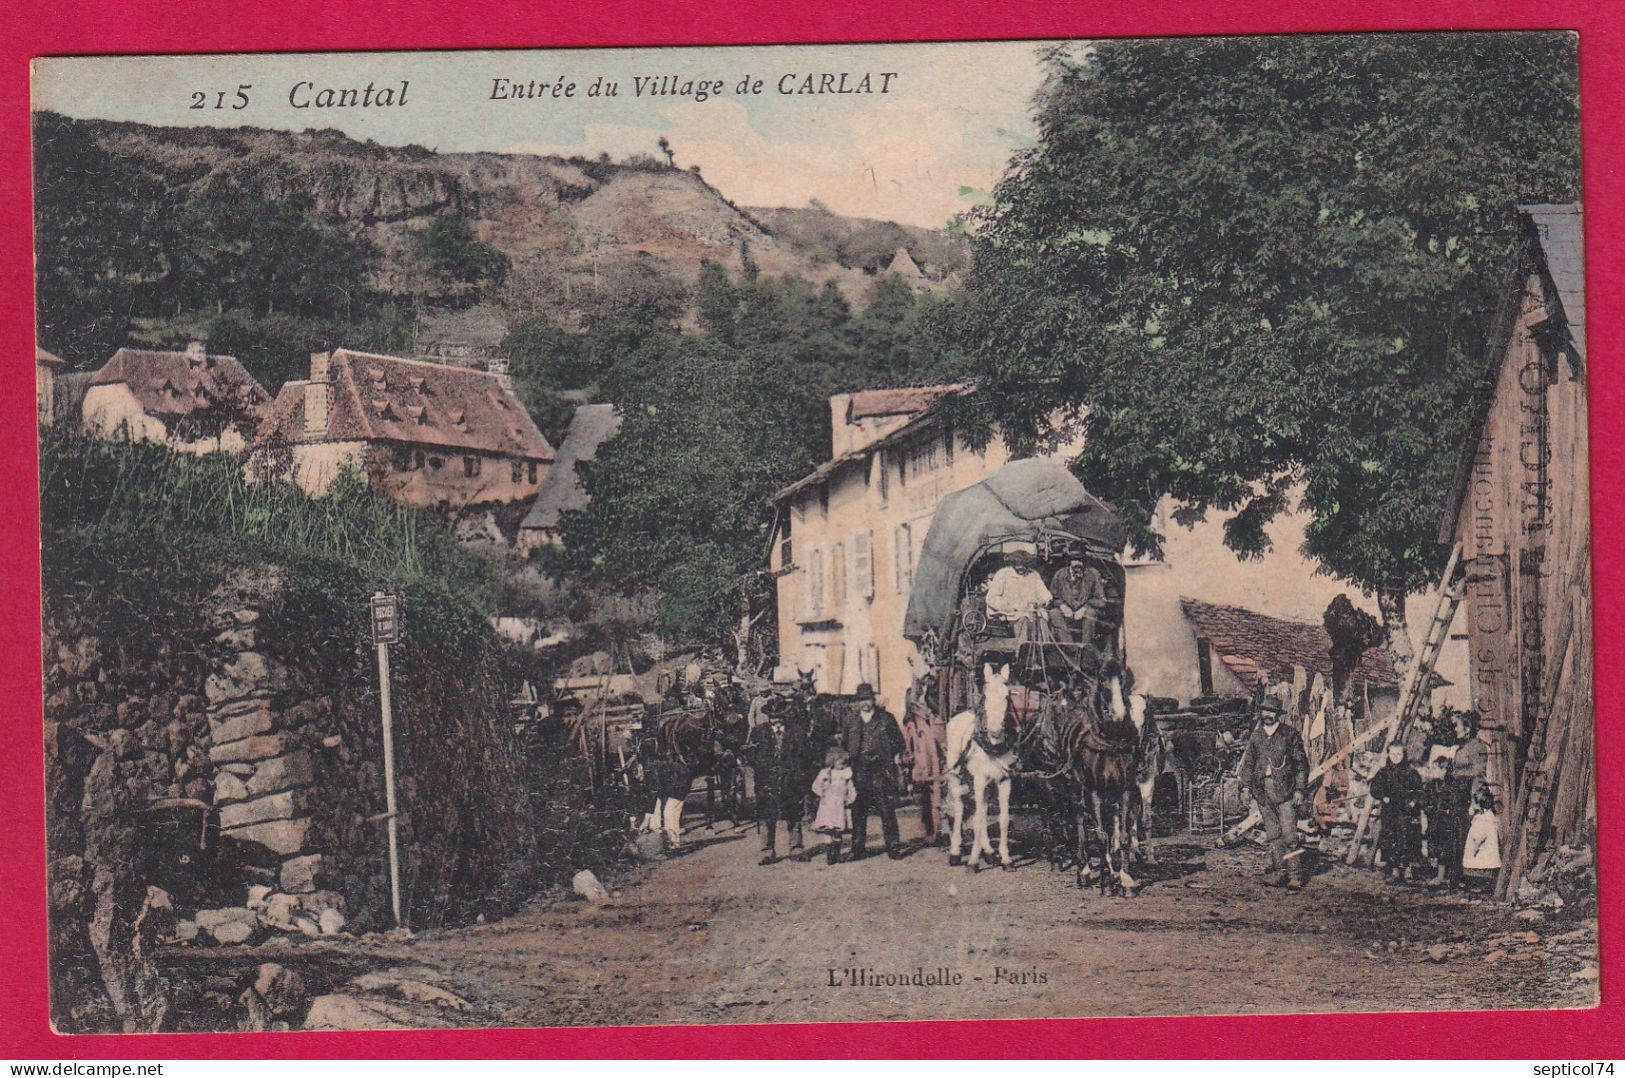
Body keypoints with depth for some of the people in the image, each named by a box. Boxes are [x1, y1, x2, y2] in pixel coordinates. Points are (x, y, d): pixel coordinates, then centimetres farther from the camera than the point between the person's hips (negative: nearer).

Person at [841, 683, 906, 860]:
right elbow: (844, 744, 20)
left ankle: (892, 846, 1)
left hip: (881, 770, -2)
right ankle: (858, 847, 10)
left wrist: (896, 758, 2)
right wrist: (846, 760, 10)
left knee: (887, 809, -4)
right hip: (858, 771, 3)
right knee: (858, 810, 4)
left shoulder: (886, 718, 5)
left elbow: (898, 741, 9)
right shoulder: (851, 720, 12)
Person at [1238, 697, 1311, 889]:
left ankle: (1295, 874, -7)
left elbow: (1302, 764, 0)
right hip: (1263, 791, 4)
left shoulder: (1289, 735, 0)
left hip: (1285, 791, -4)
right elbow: (1248, 763, 18)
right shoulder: (1256, 736, 12)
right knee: (1272, 834, 6)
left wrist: (1300, 790, -6)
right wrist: (1246, 786, 9)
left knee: (1289, 833, -10)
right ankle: (1279, 871, 12)